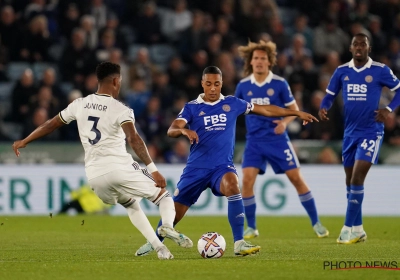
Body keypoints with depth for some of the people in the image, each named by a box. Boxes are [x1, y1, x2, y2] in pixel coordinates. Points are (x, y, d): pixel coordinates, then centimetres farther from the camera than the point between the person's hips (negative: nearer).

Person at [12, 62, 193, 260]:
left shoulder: (79, 105, 11)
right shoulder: (120, 110, -5)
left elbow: (51, 124, 21)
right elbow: (133, 139, -20)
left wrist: (24, 142, 34)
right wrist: (153, 169, -24)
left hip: (95, 176, 5)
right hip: (120, 168, -5)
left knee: (131, 205, 29)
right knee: (163, 195, 13)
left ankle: (158, 247, 14)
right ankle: (167, 226, -19)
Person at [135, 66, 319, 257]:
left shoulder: (232, 104, 5)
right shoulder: (191, 108, 0)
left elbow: (264, 109, 13)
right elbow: (171, 130, -13)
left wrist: (297, 113, 16)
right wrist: (183, 130, -37)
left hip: (223, 166, 0)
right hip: (196, 167, 0)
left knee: (232, 185, -34)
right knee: (174, 211, 4)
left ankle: (239, 243, -32)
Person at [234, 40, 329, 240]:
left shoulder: (279, 84, -5)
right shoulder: (243, 86, 2)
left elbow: (294, 109, 2)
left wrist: (284, 122, -16)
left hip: (277, 139, -2)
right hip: (254, 141, 2)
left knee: (296, 178, -2)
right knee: (247, 180, -12)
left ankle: (316, 223, 10)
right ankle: (251, 227, 3)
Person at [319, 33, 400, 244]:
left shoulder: (380, 70, -7)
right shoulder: (342, 71, 3)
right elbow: (330, 95, 12)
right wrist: (323, 108, -10)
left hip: (370, 131, -5)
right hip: (350, 132, 5)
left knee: (357, 179, -14)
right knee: (350, 181, 10)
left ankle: (349, 228, -10)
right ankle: (358, 230, 20)